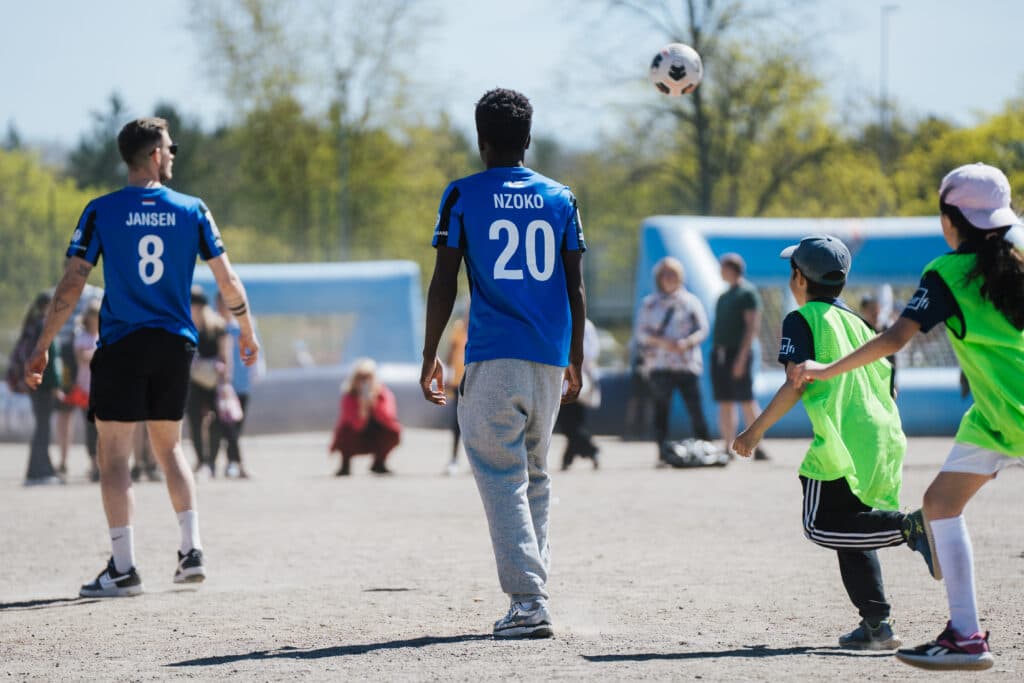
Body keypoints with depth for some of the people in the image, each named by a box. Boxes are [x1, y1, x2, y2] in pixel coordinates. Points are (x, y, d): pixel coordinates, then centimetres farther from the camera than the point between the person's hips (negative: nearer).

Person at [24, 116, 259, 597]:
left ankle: (123, 569, -5)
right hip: (176, 344, 3)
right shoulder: (192, 211, 2)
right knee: (168, 448, 19)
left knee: (113, 455, 1)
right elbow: (228, 281, 5)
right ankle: (191, 551, 12)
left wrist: (43, 346, -1)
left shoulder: (101, 212, -3)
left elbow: (72, 284, -7)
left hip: (122, 345, -3)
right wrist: (247, 333, 20)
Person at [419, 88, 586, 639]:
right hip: (550, 359, 4)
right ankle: (532, 597, 17)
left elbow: (443, 285, -4)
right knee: (534, 477, 16)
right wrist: (576, 361, 18)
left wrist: (430, 357, 3)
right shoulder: (560, 199, 10)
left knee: (501, 479, -5)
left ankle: (528, 600, -16)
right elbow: (575, 288, 10)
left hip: (492, 360, -4)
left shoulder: (463, 196, 0)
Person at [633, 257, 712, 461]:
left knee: (696, 409, -7)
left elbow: (702, 329, 5)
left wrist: (687, 342, -15)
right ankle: (662, 453, -4)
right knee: (661, 408, -5)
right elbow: (640, 333, 5)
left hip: (687, 364, 0)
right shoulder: (649, 304, 11)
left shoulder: (691, 302, 11)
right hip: (659, 365, 0)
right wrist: (662, 342, -12)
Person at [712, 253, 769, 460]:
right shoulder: (725, 295, 19)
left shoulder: (748, 292, -6)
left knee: (746, 401, -10)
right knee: (725, 403, 5)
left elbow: (753, 326, -13)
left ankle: (758, 448, -10)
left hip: (738, 353, -8)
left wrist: (742, 357, -19)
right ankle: (728, 449, 6)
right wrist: (716, 351, 15)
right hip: (719, 353, 8)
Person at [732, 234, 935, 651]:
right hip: (880, 436, 8)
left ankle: (908, 525, -21)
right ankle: (876, 624, 7)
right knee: (849, 524, 14)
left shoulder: (802, 320, -3)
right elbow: (889, 384, 18)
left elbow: (797, 383, -15)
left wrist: (756, 431, -11)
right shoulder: (856, 321, 18)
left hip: (841, 441, -8)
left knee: (821, 527, -3)